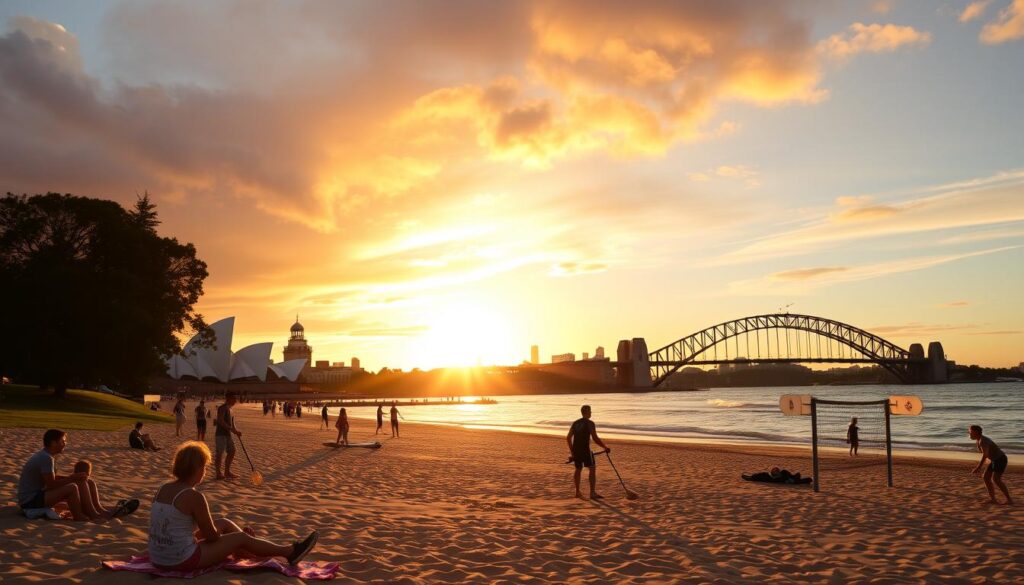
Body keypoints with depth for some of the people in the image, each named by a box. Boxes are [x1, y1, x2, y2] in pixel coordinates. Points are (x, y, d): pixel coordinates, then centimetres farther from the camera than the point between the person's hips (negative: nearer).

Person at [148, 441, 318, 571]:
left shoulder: (163, 489, 6)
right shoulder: (194, 496, -19)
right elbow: (212, 536, -10)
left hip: (158, 558, 9)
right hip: (182, 561, -9)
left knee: (224, 523, 22)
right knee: (242, 538, 7)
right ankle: (289, 552, 24)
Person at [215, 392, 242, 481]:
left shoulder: (229, 409, 18)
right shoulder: (222, 408, -11)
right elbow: (221, 421, -22)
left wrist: (236, 431, 4)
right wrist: (233, 430, -23)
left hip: (228, 434, 10)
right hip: (221, 434, -10)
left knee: (232, 452, 11)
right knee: (220, 453, -5)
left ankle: (227, 472, 21)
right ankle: (218, 474, 0)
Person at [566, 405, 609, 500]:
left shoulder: (575, 423, 13)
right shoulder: (590, 423, -8)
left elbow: (568, 438, 16)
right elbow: (595, 438, -14)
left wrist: (572, 451, 25)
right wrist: (605, 447, -3)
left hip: (576, 450, 7)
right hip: (585, 450, -7)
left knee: (578, 469, 17)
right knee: (592, 469, -3)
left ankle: (577, 492, 24)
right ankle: (593, 493, -8)